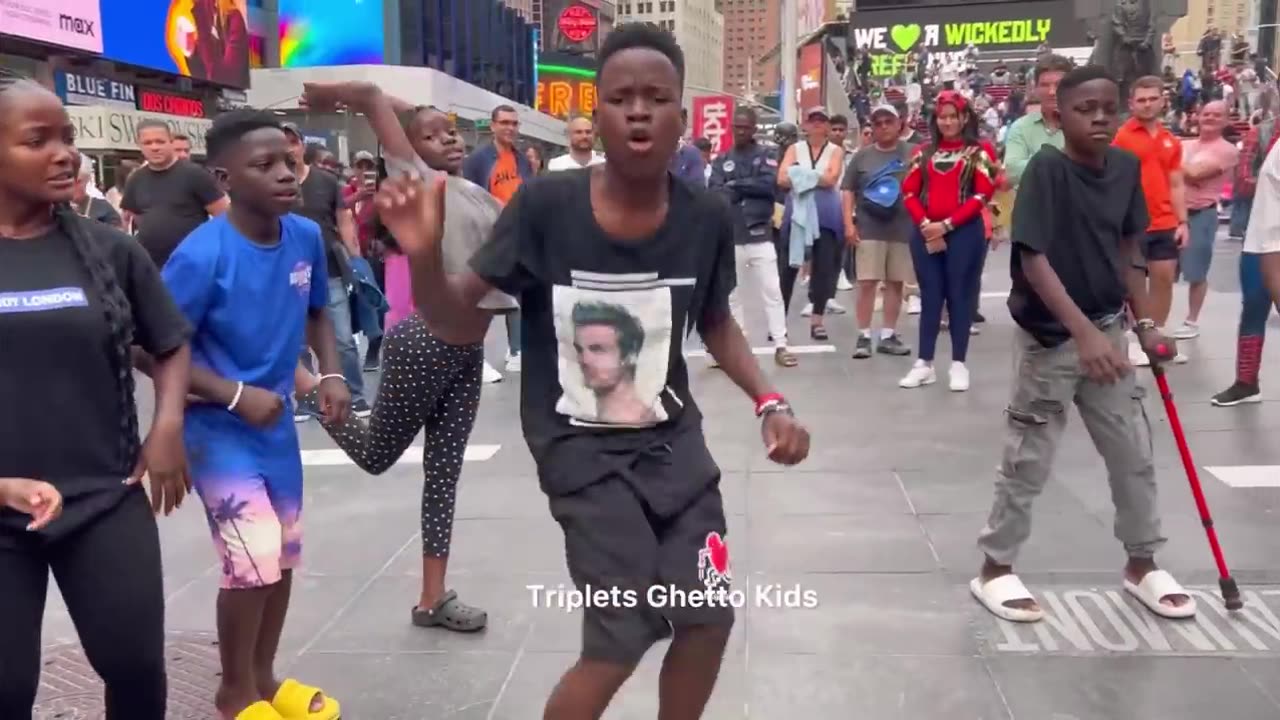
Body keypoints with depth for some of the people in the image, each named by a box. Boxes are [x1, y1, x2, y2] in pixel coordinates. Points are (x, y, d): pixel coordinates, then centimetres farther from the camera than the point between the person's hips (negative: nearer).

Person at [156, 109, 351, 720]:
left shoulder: (307, 237, -6)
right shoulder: (202, 254, -22)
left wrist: (331, 374, -3)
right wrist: (236, 395, -22)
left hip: (277, 425, 6)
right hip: (219, 430, -6)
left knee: (284, 557, 15)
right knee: (254, 562, -10)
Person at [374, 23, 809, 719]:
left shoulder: (706, 218, -9)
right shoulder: (546, 207, -18)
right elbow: (459, 322, -12)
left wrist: (769, 401, -1)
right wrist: (424, 257, -31)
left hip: (673, 438, 4)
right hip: (581, 449, -4)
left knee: (709, 619, 10)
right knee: (621, 643, -9)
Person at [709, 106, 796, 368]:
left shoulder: (766, 157, 5)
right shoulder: (722, 161, 8)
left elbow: (769, 185, -12)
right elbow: (714, 193, -6)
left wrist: (735, 185, -9)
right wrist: (749, 190, -15)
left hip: (760, 235, -2)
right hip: (730, 237, 2)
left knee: (772, 291, -4)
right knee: (730, 293, 8)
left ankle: (780, 346, -1)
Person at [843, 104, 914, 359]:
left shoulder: (912, 153, 3)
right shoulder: (862, 155, 6)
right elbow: (848, 190, 7)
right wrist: (849, 223, -3)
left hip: (903, 229, 1)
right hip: (868, 229, -1)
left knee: (895, 283, 7)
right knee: (867, 282, -4)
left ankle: (888, 335, 17)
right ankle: (863, 336, 3)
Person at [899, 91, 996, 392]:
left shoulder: (979, 151, 1)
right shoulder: (924, 153, 12)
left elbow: (983, 194, -7)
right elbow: (910, 192, 6)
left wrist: (947, 224, -14)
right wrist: (925, 225, -10)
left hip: (964, 233, -3)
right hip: (926, 234, 3)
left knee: (959, 295, 0)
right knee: (930, 296, 5)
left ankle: (959, 364, 5)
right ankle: (925, 363, 8)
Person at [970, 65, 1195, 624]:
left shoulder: (1127, 168, 2)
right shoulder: (1046, 169, -17)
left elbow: (1125, 253, 12)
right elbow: (1033, 261, -24)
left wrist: (1145, 323, 7)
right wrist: (1085, 333, -32)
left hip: (1108, 332, 6)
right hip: (1051, 338, -6)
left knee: (1134, 453, 14)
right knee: (1029, 459, 3)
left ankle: (1142, 565, 32)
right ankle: (995, 568, 18)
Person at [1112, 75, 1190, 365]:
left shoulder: (1171, 141, 10)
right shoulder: (1122, 137, -6)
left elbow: (1177, 185, 13)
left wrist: (1182, 222, 6)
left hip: (1165, 225, 6)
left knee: (1165, 279, 9)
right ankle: (1131, 340, 11)